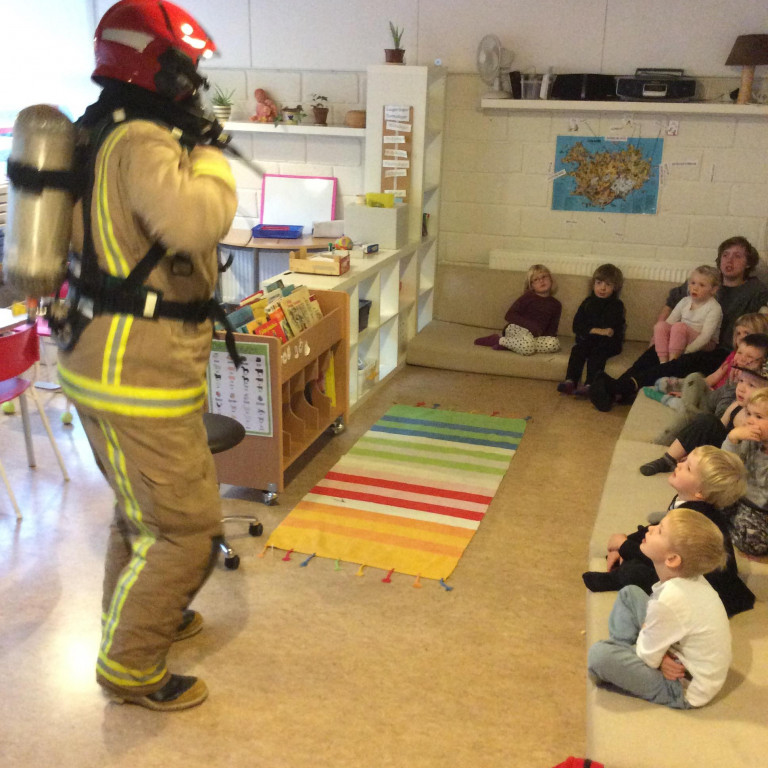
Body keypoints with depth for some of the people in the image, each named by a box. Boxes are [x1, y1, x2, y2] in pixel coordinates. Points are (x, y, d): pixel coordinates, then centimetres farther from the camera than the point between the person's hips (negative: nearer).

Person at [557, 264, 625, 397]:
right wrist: (596, 330, -15)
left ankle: (589, 384, -46)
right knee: (578, 349, -27)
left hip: (607, 342, -3)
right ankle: (570, 381, -39)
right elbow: (577, 325, 0)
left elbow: (613, 329, -6)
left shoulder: (616, 305, 6)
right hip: (587, 339, 3)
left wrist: (591, 330, -13)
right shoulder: (588, 302, 13)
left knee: (597, 352, -32)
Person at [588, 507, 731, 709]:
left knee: (599, 654, -22)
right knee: (629, 593, 12)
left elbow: (647, 658, -23)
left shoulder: (669, 599, -36)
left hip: (686, 689, -9)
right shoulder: (691, 578, -11)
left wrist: (643, 633, -2)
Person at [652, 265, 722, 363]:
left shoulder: (714, 308, -11)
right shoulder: (685, 301, 7)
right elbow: (669, 321, 6)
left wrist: (686, 351, -29)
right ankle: (663, 362, -27)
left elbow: (706, 336, -19)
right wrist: (657, 338, -12)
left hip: (703, 345, -6)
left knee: (679, 326, -32)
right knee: (660, 325, -20)